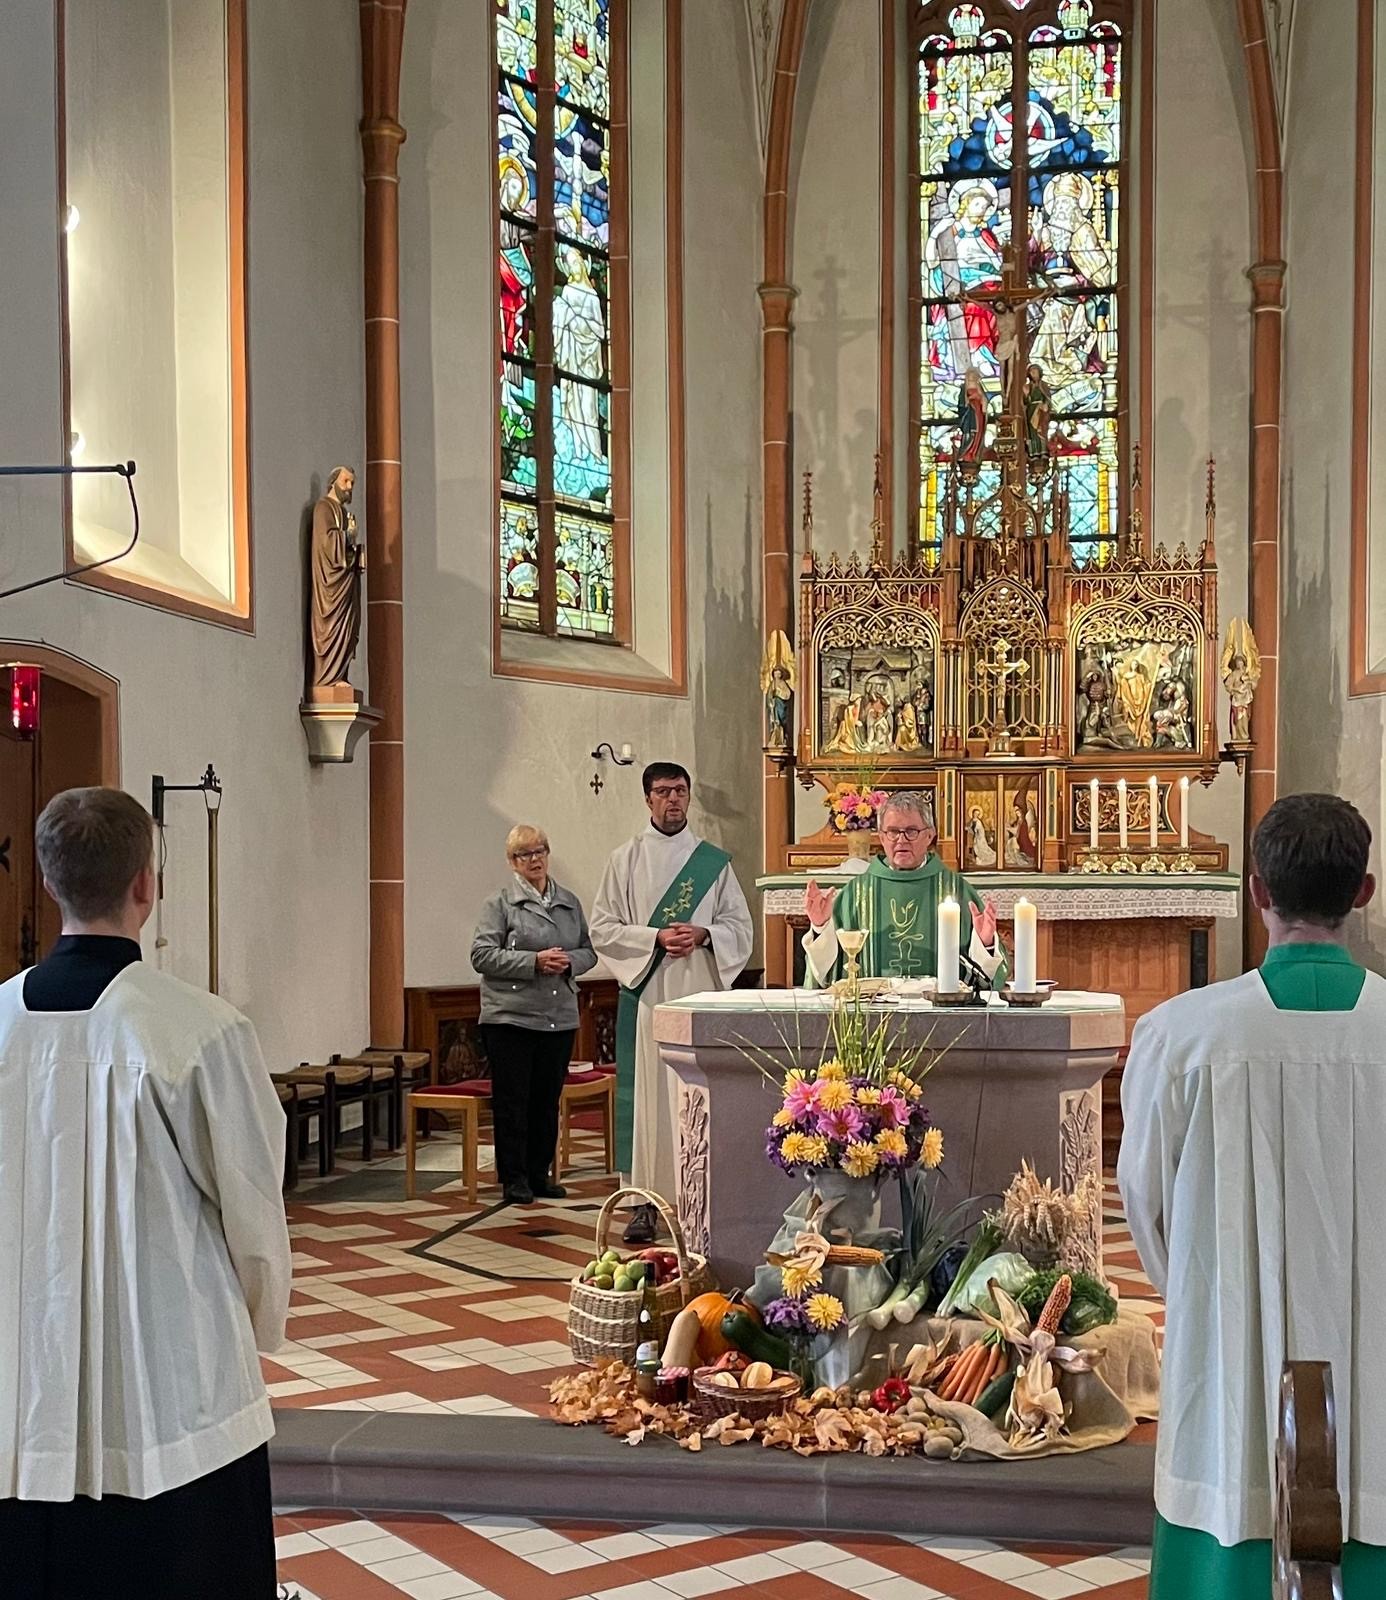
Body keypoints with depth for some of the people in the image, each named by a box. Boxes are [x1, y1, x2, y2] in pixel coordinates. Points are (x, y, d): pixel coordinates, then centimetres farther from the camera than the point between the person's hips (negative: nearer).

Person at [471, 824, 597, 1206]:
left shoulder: (569, 902, 13)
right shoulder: (500, 904, -1)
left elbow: (589, 951, 15)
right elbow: (482, 955, -9)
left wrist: (569, 961, -8)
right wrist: (534, 961, -17)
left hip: (560, 1017, 4)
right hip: (511, 1016, -4)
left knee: (548, 1099, 9)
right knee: (512, 1099, -1)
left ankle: (539, 1173, 19)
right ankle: (514, 1178, 7)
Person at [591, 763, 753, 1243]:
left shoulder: (714, 861, 10)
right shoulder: (625, 860, 7)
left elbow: (740, 926, 9)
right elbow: (602, 930, 2)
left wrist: (702, 935, -10)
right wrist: (656, 939, -12)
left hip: (701, 992, 1)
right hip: (646, 993, -1)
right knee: (647, 1091, -3)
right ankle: (646, 1201, 1)